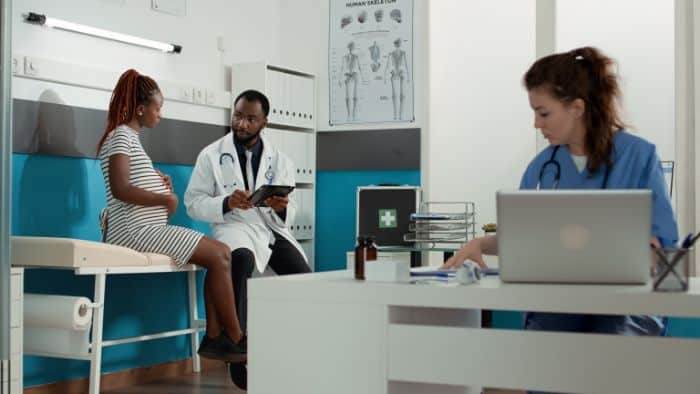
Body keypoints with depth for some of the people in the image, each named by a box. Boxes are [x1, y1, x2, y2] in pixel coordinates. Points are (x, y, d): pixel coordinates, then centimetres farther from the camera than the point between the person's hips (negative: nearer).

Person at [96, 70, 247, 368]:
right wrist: (167, 199, -13)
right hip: (136, 231, -10)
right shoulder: (121, 135, -8)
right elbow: (120, 189, -22)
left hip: (146, 229, 10)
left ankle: (214, 337, -3)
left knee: (221, 252, 2)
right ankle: (237, 340, -5)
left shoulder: (130, 137, 22)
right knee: (218, 256, -13)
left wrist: (157, 181, 12)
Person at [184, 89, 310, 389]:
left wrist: (281, 208, -15)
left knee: (303, 277, -21)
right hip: (235, 226, -3)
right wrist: (227, 203, -20)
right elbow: (193, 203, -1)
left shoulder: (279, 160, 11)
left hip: (272, 227, 4)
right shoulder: (211, 155, 4)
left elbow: (288, 215, 10)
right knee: (242, 258, -39)